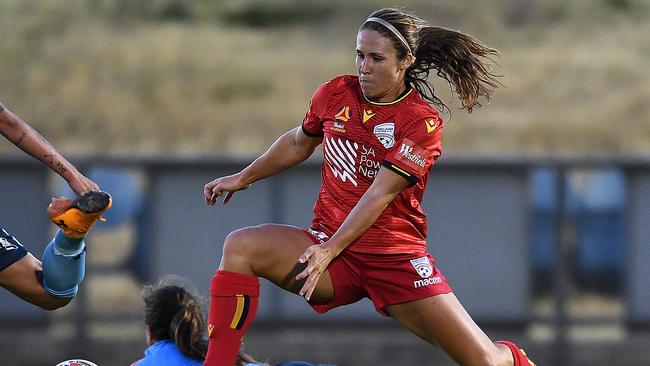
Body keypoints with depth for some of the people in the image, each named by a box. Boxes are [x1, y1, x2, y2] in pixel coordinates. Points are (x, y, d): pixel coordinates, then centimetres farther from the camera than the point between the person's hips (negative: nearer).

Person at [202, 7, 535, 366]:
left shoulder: (421, 122, -10)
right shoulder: (335, 94, 3)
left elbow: (381, 194, -18)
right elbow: (298, 143, 24)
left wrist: (330, 249, -26)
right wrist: (243, 178, 21)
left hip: (396, 256, -3)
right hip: (328, 240, 3)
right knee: (239, 246, -25)